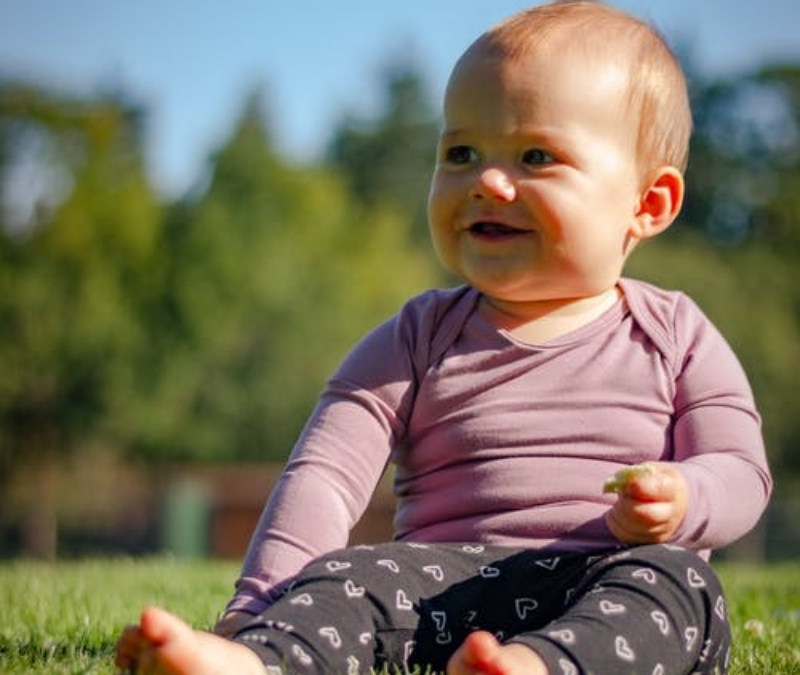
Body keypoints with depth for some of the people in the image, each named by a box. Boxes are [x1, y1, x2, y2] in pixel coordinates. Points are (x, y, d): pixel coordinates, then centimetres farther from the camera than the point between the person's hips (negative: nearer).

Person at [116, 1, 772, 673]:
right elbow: (323, 477, 2)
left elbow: (741, 469, 7)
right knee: (353, 579, -27)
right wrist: (259, 609, -14)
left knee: (676, 582, -33)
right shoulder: (418, 342, 12)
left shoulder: (674, 336, 13)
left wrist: (680, 502, -19)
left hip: (617, 588, 0)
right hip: (451, 585, 1)